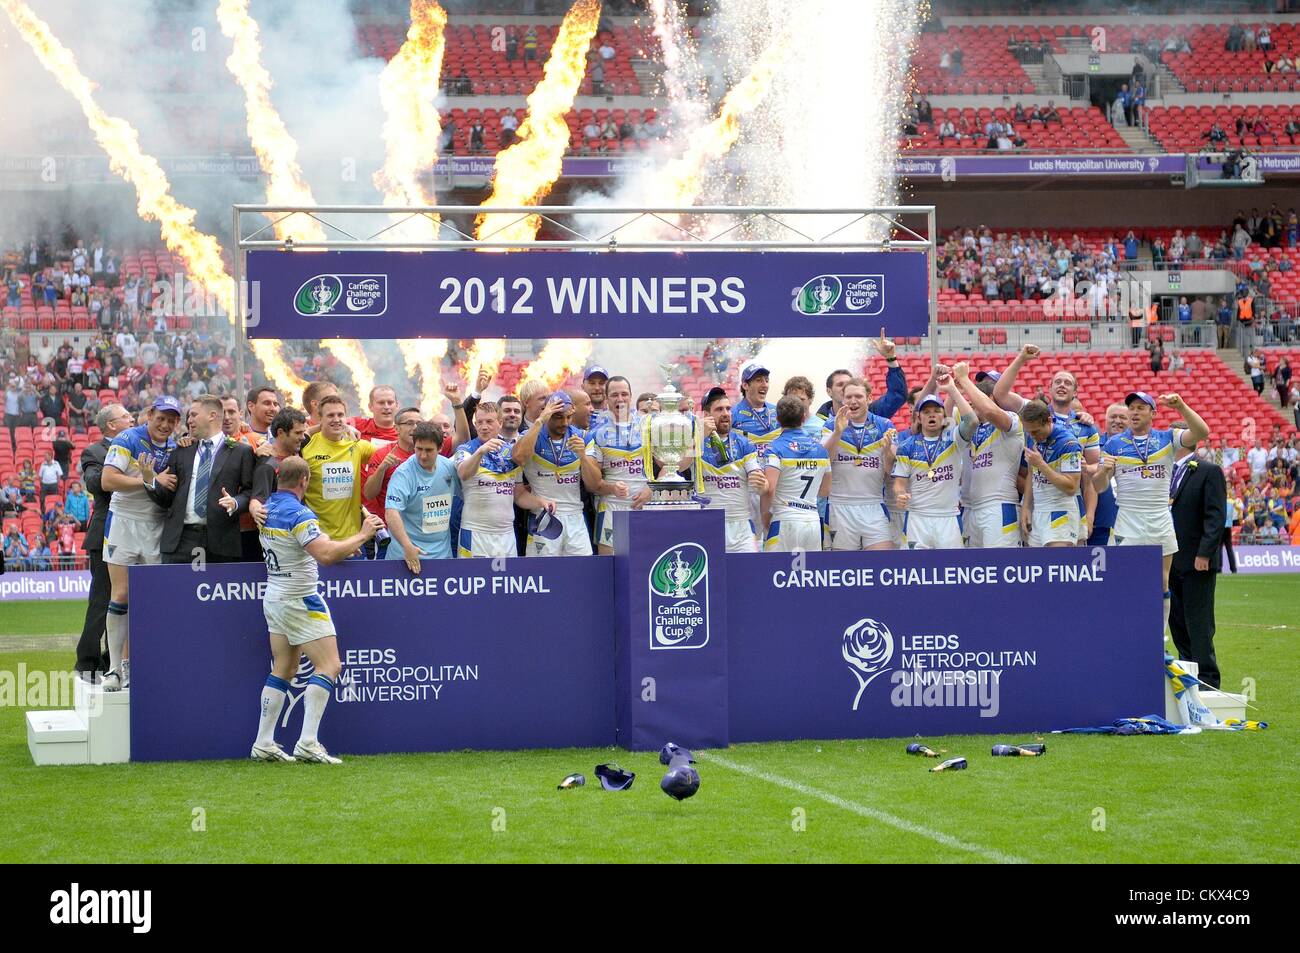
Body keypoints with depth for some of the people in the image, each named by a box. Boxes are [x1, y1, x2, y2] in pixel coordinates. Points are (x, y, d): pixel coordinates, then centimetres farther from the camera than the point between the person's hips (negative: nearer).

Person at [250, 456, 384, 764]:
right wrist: (362, 534, -20)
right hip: (299, 602, -9)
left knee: (283, 670, 13)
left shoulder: (269, 508, 7)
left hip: (274, 598, 9)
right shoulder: (298, 513, -20)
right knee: (329, 666, -7)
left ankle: (263, 743, 11)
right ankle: (308, 743, -16)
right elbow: (325, 554, -31)